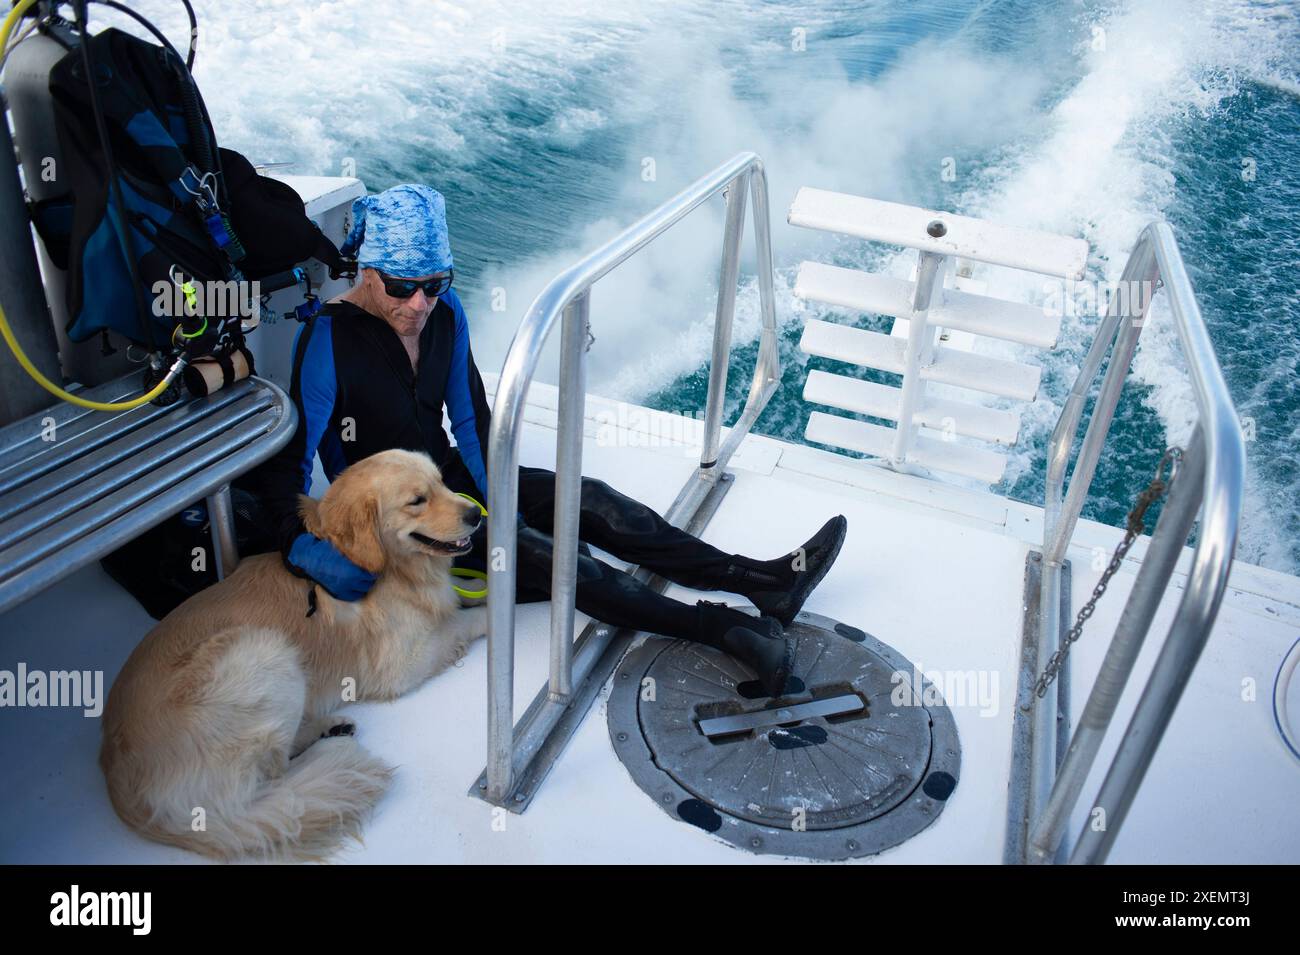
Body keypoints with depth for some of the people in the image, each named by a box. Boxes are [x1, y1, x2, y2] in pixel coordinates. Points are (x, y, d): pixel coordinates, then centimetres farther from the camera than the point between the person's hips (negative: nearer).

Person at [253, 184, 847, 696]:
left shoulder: (445, 311, -5)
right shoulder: (329, 338, -22)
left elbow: (470, 416, 1)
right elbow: (288, 460, -22)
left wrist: (494, 501, -10)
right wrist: (302, 549, -36)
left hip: (451, 473, 6)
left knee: (590, 500, -13)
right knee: (540, 554, -26)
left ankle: (766, 580, -18)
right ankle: (728, 630, -34)